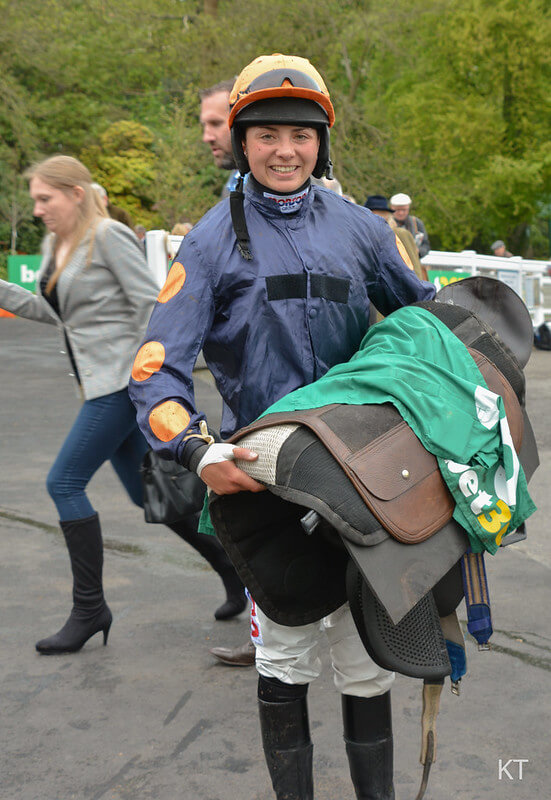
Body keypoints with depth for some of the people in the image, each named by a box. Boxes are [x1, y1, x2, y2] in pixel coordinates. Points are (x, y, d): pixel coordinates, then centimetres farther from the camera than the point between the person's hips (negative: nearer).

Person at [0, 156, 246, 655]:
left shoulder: (108, 237, -11)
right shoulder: (55, 245, 15)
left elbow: (151, 304, -14)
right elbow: (50, 310, 20)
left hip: (125, 380, -9)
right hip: (103, 385, 9)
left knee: (65, 482, -8)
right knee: (146, 491, 12)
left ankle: (89, 608, 2)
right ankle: (233, 570, 24)